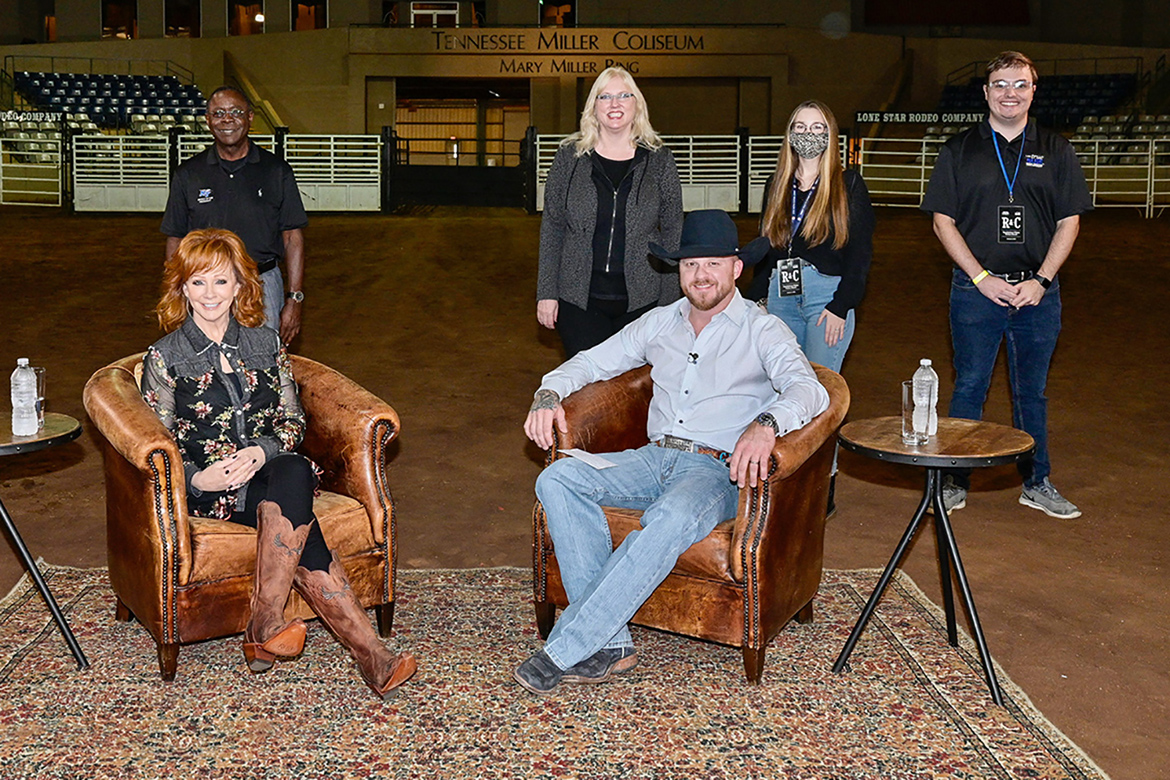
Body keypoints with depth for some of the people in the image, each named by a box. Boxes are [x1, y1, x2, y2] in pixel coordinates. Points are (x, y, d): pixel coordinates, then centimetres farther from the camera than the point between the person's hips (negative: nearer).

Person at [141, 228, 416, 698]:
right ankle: (369, 655, -36)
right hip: (206, 488, -3)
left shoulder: (265, 344, 14)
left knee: (294, 472, -37)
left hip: (270, 471, 3)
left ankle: (264, 624, -36)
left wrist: (261, 451, -12)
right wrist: (197, 478, -17)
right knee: (298, 514, -34)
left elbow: (293, 422, 10)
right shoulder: (165, 357, 6)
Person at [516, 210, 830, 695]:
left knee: (671, 519, -39)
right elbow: (591, 362, 22)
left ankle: (563, 650, -32)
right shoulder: (659, 324, 19)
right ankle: (610, 643, -25)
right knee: (557, 480, -22)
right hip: (656, 457, 5)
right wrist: (549, 393, -1)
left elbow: (810, 390, -13)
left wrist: (766, 423, -37)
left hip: (717, 470, -5)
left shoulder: (762, 331, 4)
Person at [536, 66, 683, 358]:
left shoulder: (660, 160, 3)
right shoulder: (569, 156, 3)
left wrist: (670, 302, 1)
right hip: (578, 299, 0)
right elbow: (552, 227, 6)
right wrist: (546, 293, 1)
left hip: (642, 300, 0)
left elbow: (673, 233, 5)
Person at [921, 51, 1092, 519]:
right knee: (969, 388, 4)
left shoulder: (1056, 152, 8)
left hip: (1038, 292, 2)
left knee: (1032, 391, 11)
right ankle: (955, 481, 15)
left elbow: (1069, 223, 6)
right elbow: (943, 222, 0)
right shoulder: (959, 151, 3)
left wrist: (1041, 280, -7)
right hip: (975, 290, -1)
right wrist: (983, 278, -9)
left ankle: (1037, 483, 21)